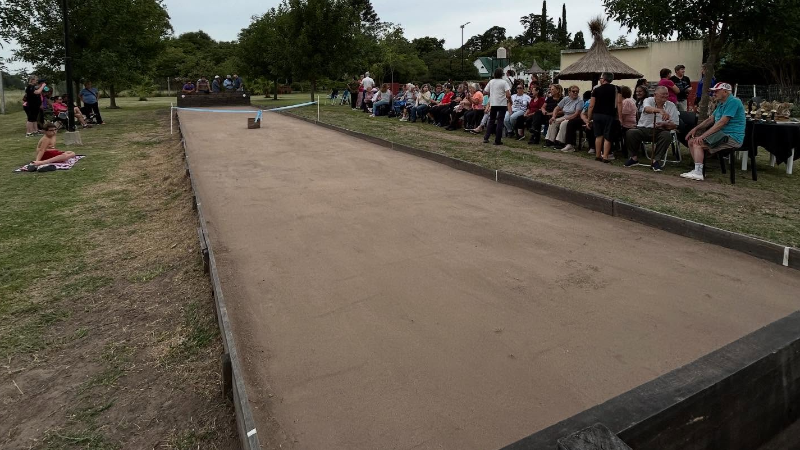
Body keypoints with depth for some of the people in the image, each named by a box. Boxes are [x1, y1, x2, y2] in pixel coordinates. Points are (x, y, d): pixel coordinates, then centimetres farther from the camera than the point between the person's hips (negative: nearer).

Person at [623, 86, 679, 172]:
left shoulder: (671, 106, 8)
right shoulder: (648, 100, 3)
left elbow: (675, 125, 5)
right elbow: (647, 109, -25)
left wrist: (664, 124, -17)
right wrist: (660, 110, -44)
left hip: (660, 131, 1)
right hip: (644, 128, -1)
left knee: (667, 135, -33)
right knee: (630, 133, -27)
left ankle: (656, 160, -20)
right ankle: (634, 158, -7)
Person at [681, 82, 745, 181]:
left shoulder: (734, 102, -14)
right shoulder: (721, 103, 18)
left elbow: (722, 122, -21)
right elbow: (711, 119, 20)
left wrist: (703, 135, -23)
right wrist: (696, 128, 5)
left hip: (732, 137, -10)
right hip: (722, 134, 10)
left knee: (697, 143, -22)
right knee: (691, 141, 4)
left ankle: (698, 173, -23)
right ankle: (697, 169, 2)